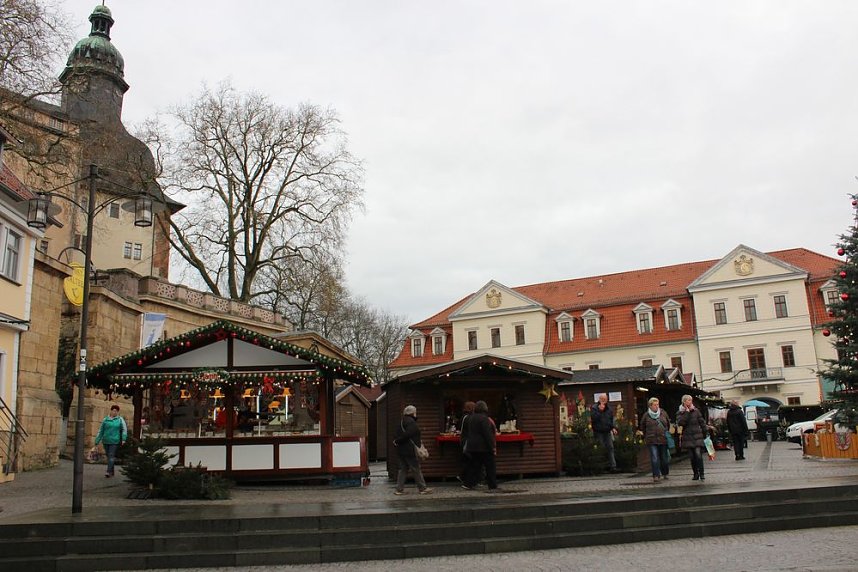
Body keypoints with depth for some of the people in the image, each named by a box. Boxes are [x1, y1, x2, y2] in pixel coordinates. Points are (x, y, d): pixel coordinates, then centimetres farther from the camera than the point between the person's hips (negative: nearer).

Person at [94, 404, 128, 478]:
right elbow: (101, 431, 12)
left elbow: (124, 429, -4)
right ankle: (112, 472, 17)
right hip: (106, 441, 3)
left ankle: (109, 472, -15)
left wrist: (123, 439, -17)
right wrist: (97, 441, 10)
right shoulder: (105, 420, 9)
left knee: (111, 456, -10)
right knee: (108, 456, 7)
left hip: (115, 441, -3)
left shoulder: (120, 420, 4)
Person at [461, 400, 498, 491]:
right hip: (484, 447, -8)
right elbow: (488, 434, -19)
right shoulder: (484, 418, -17)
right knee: (490, 467, 3)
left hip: (473, 446, 8)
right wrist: (493, 447, -15)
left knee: (475, 466, 13)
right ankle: (493, 486, 6)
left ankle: (467, 483, 9)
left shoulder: (471, 418, 10)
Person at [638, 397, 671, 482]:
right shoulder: (646, 415, 1)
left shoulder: (663, 413, 6)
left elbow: (668, 424, 18)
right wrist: (645, 437, 10)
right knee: (654, 459, -8)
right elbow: (642, 427, 12)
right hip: (652, 441, -2)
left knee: (665, 458, 9)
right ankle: (656, 476, -3)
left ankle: (665, 474, 28)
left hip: (663, 439, 2)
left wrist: (667, 433, 14)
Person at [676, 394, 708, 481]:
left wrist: (706, 432, 7)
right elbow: (680, 423, -15)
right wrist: (687, 412, -14)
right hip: (687, 437, 1)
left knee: (698, 454, -13)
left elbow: (702, 422, 9)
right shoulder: (680, 413, 2)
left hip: (697, 436, -1)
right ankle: (696, 474, 15)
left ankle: (701, 474, -6)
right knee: (692, 457, 5)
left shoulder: (696, 411, 4)